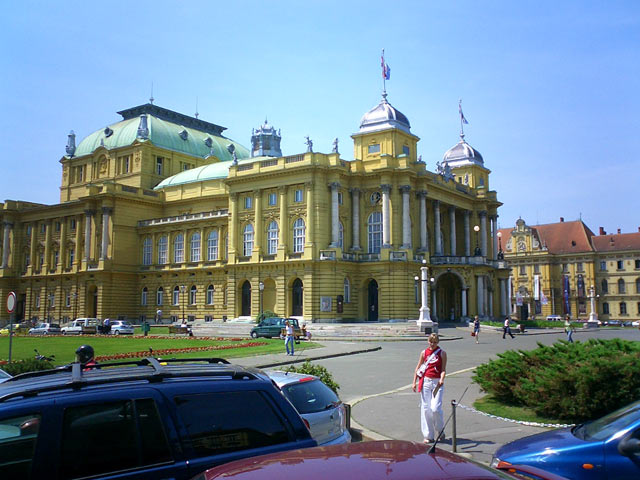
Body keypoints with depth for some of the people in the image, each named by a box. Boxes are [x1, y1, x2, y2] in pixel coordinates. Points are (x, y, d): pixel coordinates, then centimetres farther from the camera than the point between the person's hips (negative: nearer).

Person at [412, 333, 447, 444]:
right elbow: (418, 368, 13)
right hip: (426, 381, 3)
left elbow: (443, 369, -2)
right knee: (426, 409, 2)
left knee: (435, 408, -12)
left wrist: (441, 379, -21)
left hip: (437, 382, -2)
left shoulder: (442, 353, 3)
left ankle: (440, 431, 14)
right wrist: (414, 382, 7)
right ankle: (428, 436, 12)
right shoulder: (424, 353, 9)